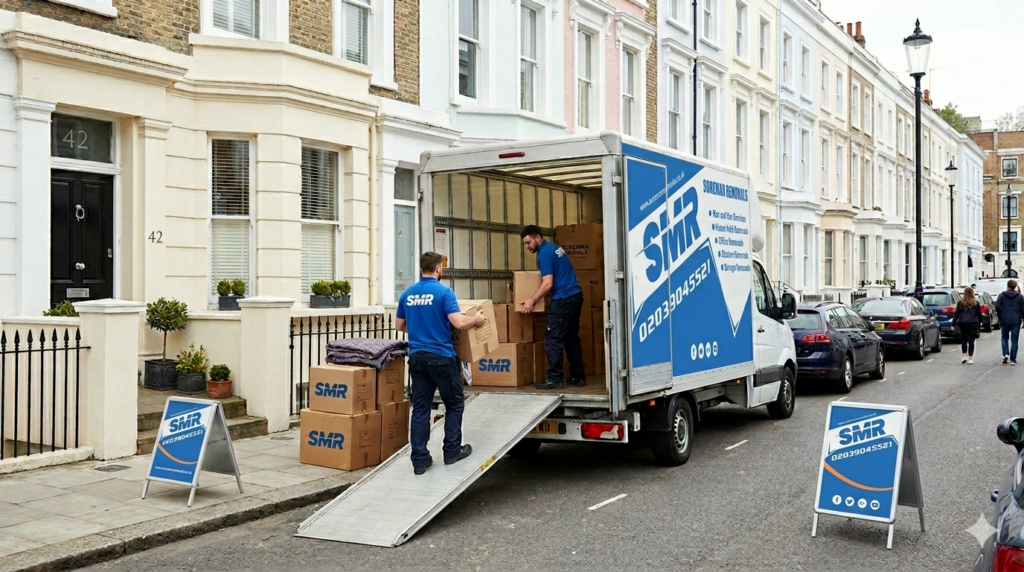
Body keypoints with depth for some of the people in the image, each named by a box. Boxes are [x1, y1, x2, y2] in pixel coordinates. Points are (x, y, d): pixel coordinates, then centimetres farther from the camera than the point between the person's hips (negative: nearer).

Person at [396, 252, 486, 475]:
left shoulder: (407, 294, 7)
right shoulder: (443, 292, -11)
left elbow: (399, 326, 17)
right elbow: (459, 323, -18)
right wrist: (476, 319, 1)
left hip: (417, 356, 5)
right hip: (441, 356, -5)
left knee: (420, 408, 6)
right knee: (455, 403, 13)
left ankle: (420, 460, 5)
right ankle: (452, 450, 17)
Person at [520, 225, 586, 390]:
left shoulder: (544, 253, -12)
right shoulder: (553, 247, 17)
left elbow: (548, 284, -19)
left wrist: (532, 301, -10)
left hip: (563, 298, -10)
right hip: (575, 295, 10)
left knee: (553, 339, -6)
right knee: (572, 337, 13)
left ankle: (554, 379, -6)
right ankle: (578, 376, 15)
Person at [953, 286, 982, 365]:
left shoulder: (960, 303, -3)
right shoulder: (976, 303, -1)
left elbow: (956, 314, -2)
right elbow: (979, 314, 5)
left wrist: (953, 324, 3)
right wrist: (979, 324, 18)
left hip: (963, 324, 0)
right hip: (973, 324, 0)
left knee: (963, 340, 13)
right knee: (971, 341, 2)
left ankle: (965, 356, 6)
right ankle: (970, 358, 1)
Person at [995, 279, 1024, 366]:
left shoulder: (1002, 295, -1)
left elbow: (997, 307, -8)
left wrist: (1000, 316, 5)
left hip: (1005, 320, 0)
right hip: (1016, 321, 0)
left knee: (1005, 338, 16)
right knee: (1014, 340, 4)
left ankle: (1005, 354, -4)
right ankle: (1013, 359, 3)